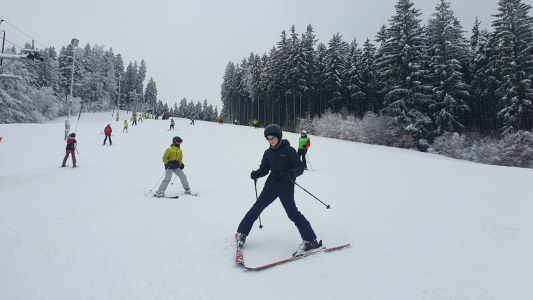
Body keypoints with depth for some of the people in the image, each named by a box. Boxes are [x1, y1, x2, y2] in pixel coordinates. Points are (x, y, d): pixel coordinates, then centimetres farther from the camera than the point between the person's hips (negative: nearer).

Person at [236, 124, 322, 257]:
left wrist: (291, 173, -28)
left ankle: (310, 241, -5)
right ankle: (242, 233, 21)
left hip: (286, 188, -5)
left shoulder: (289, 150, -6)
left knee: (293, 213, -13)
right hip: (271, 186, 5)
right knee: (256, 208, 5)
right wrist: (256, 174, -9)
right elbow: (264, 169, 12)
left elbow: (300, 167, -8)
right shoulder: (268, 153, 9)